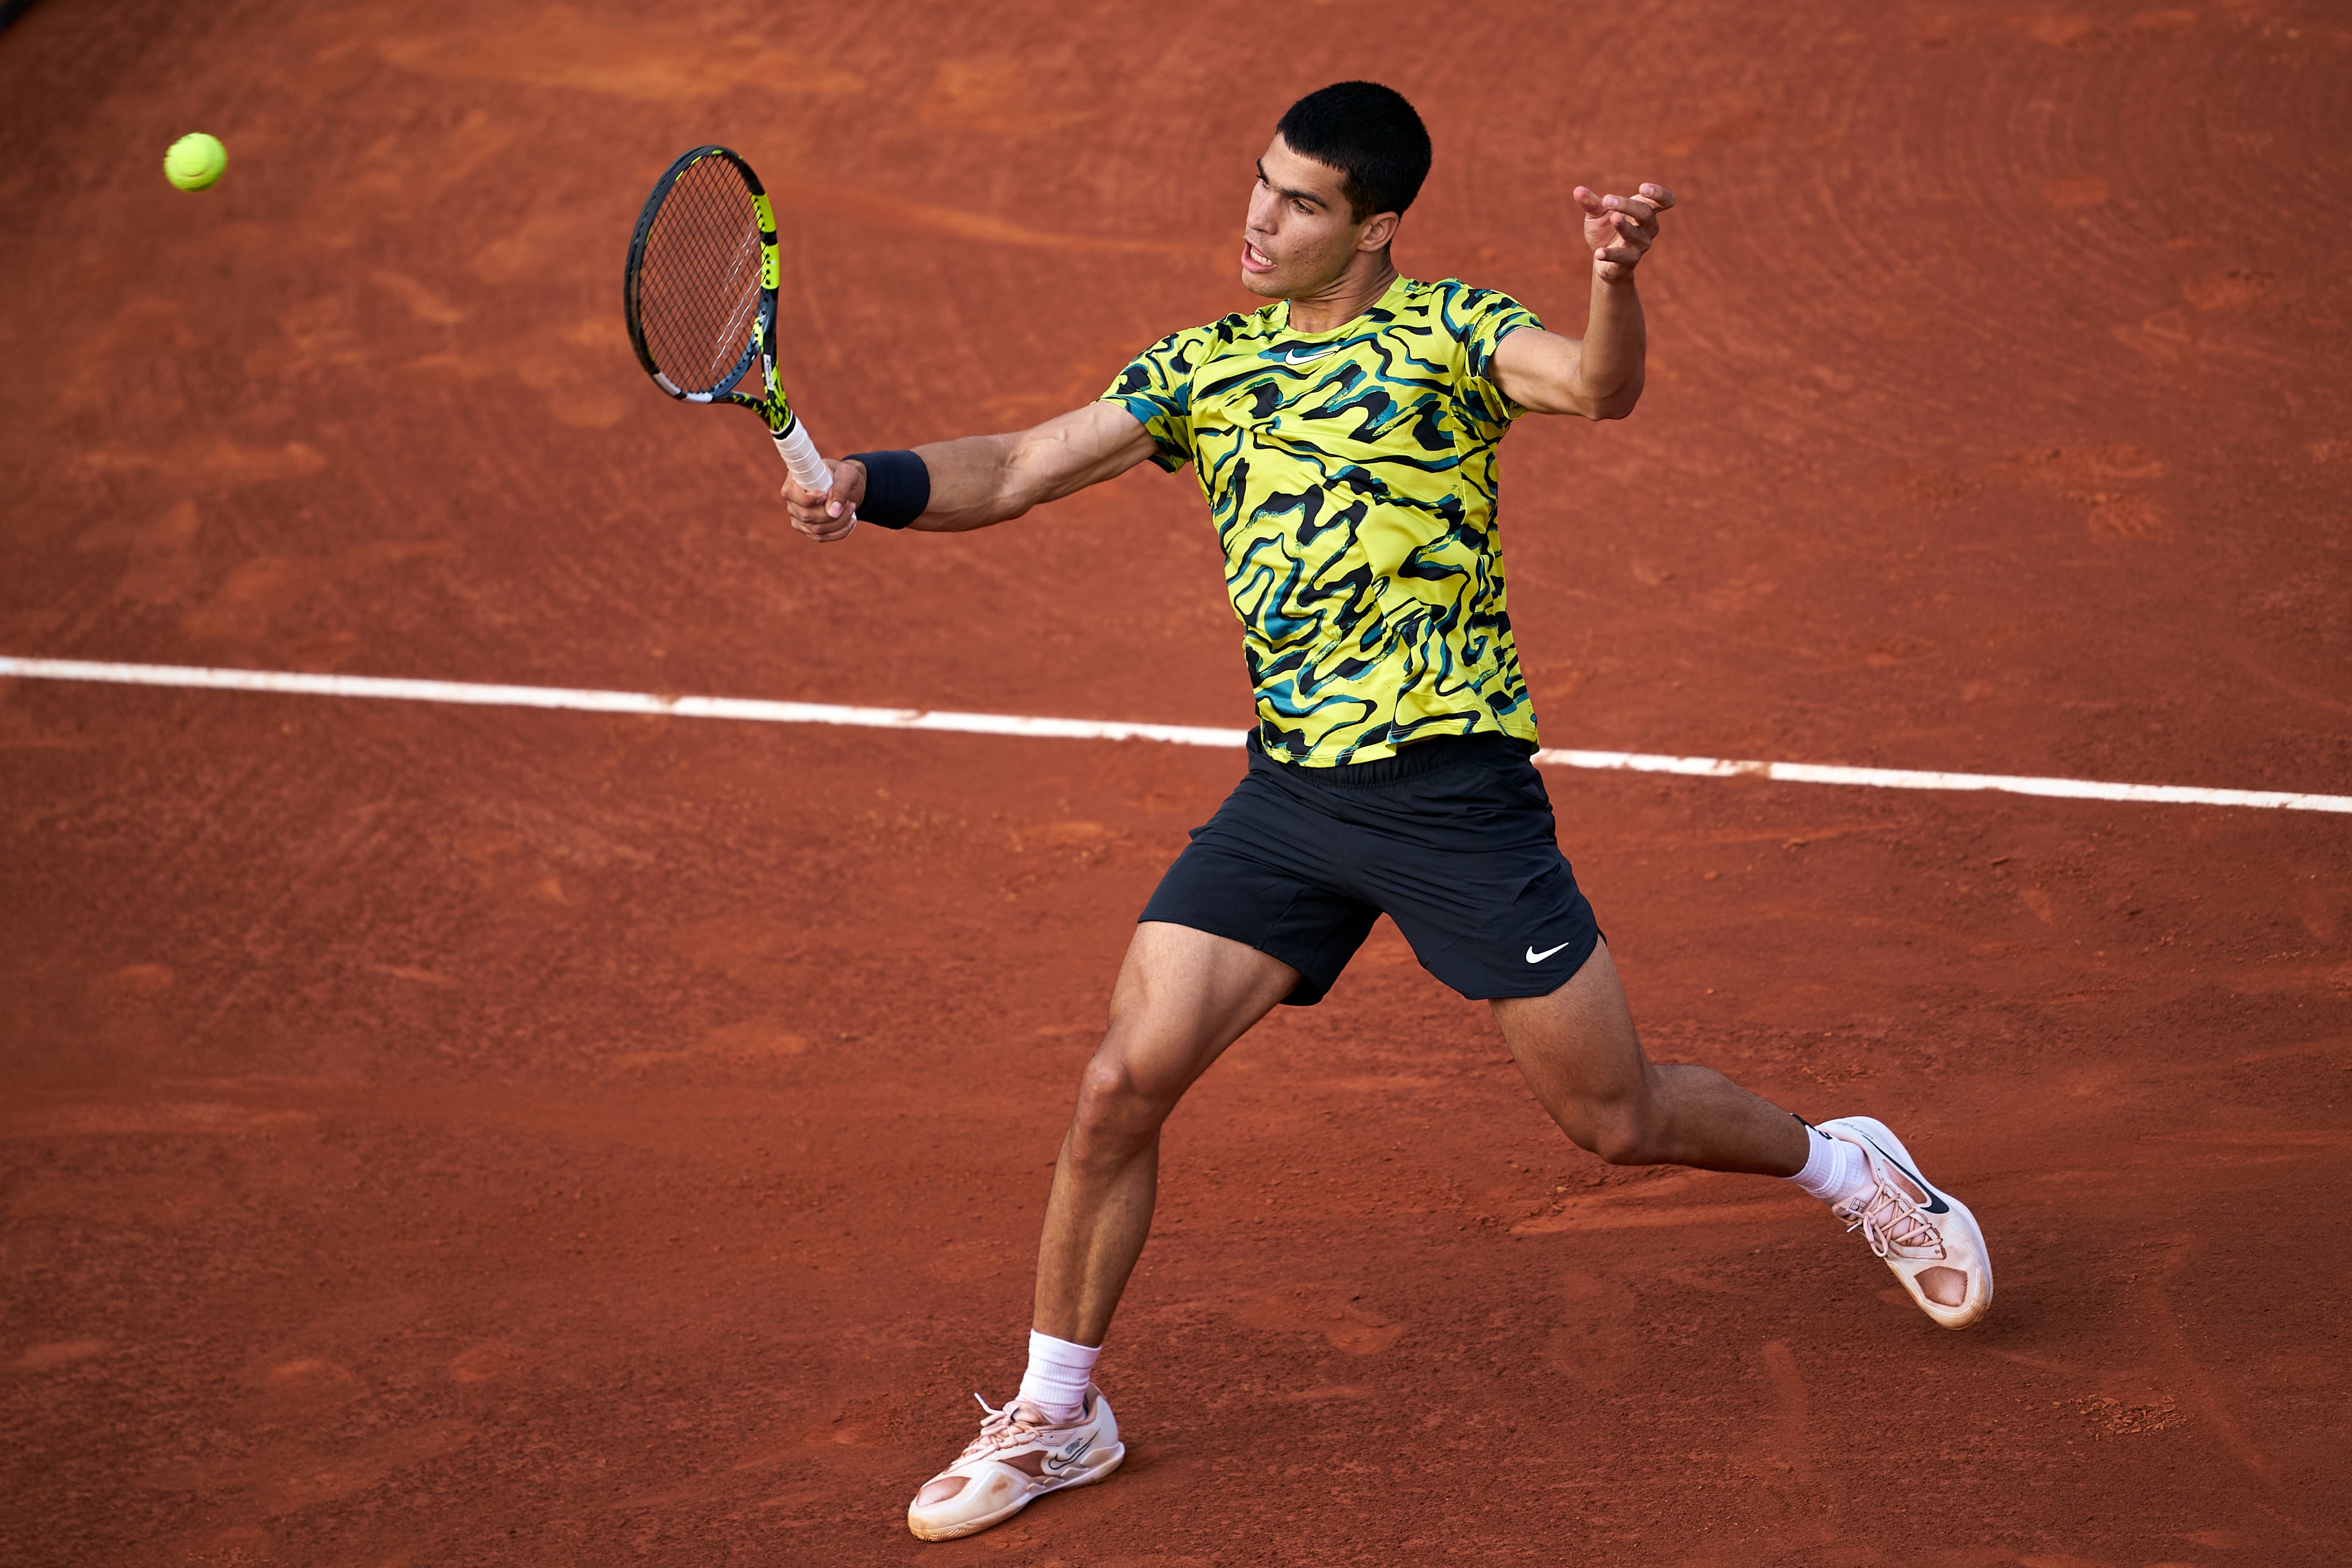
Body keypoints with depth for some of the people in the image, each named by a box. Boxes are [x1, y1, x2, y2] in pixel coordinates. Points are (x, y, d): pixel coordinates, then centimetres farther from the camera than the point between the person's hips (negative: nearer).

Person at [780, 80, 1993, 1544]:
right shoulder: (1202, 368, 10)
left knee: (1618, 1119, 3)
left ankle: (1847, 1164, 32)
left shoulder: (1447, 327, -2)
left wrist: (1616, 282, -42)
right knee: (1123, 1083, -7)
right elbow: (1018, 469, 6)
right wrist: (872, 482, -14)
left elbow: (1599, 388, -21)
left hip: (1458, 787, -4)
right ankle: (1058, 1411, 9)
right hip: (1290, 798, 4)